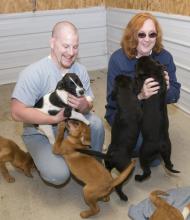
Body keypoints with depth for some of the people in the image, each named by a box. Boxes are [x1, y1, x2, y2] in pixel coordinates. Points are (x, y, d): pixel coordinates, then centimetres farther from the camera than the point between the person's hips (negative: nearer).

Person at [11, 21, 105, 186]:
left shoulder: (81, 70, -5)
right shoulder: (33, 73, -22)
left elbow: (89, 104, -2)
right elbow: (17, 112, -24)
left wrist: (84, 106, -27)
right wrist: (55, 119, -28)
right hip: (40, 131, -4)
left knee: (96, 123, -26)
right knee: (58, 175, -25)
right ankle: (43, 156, 12)